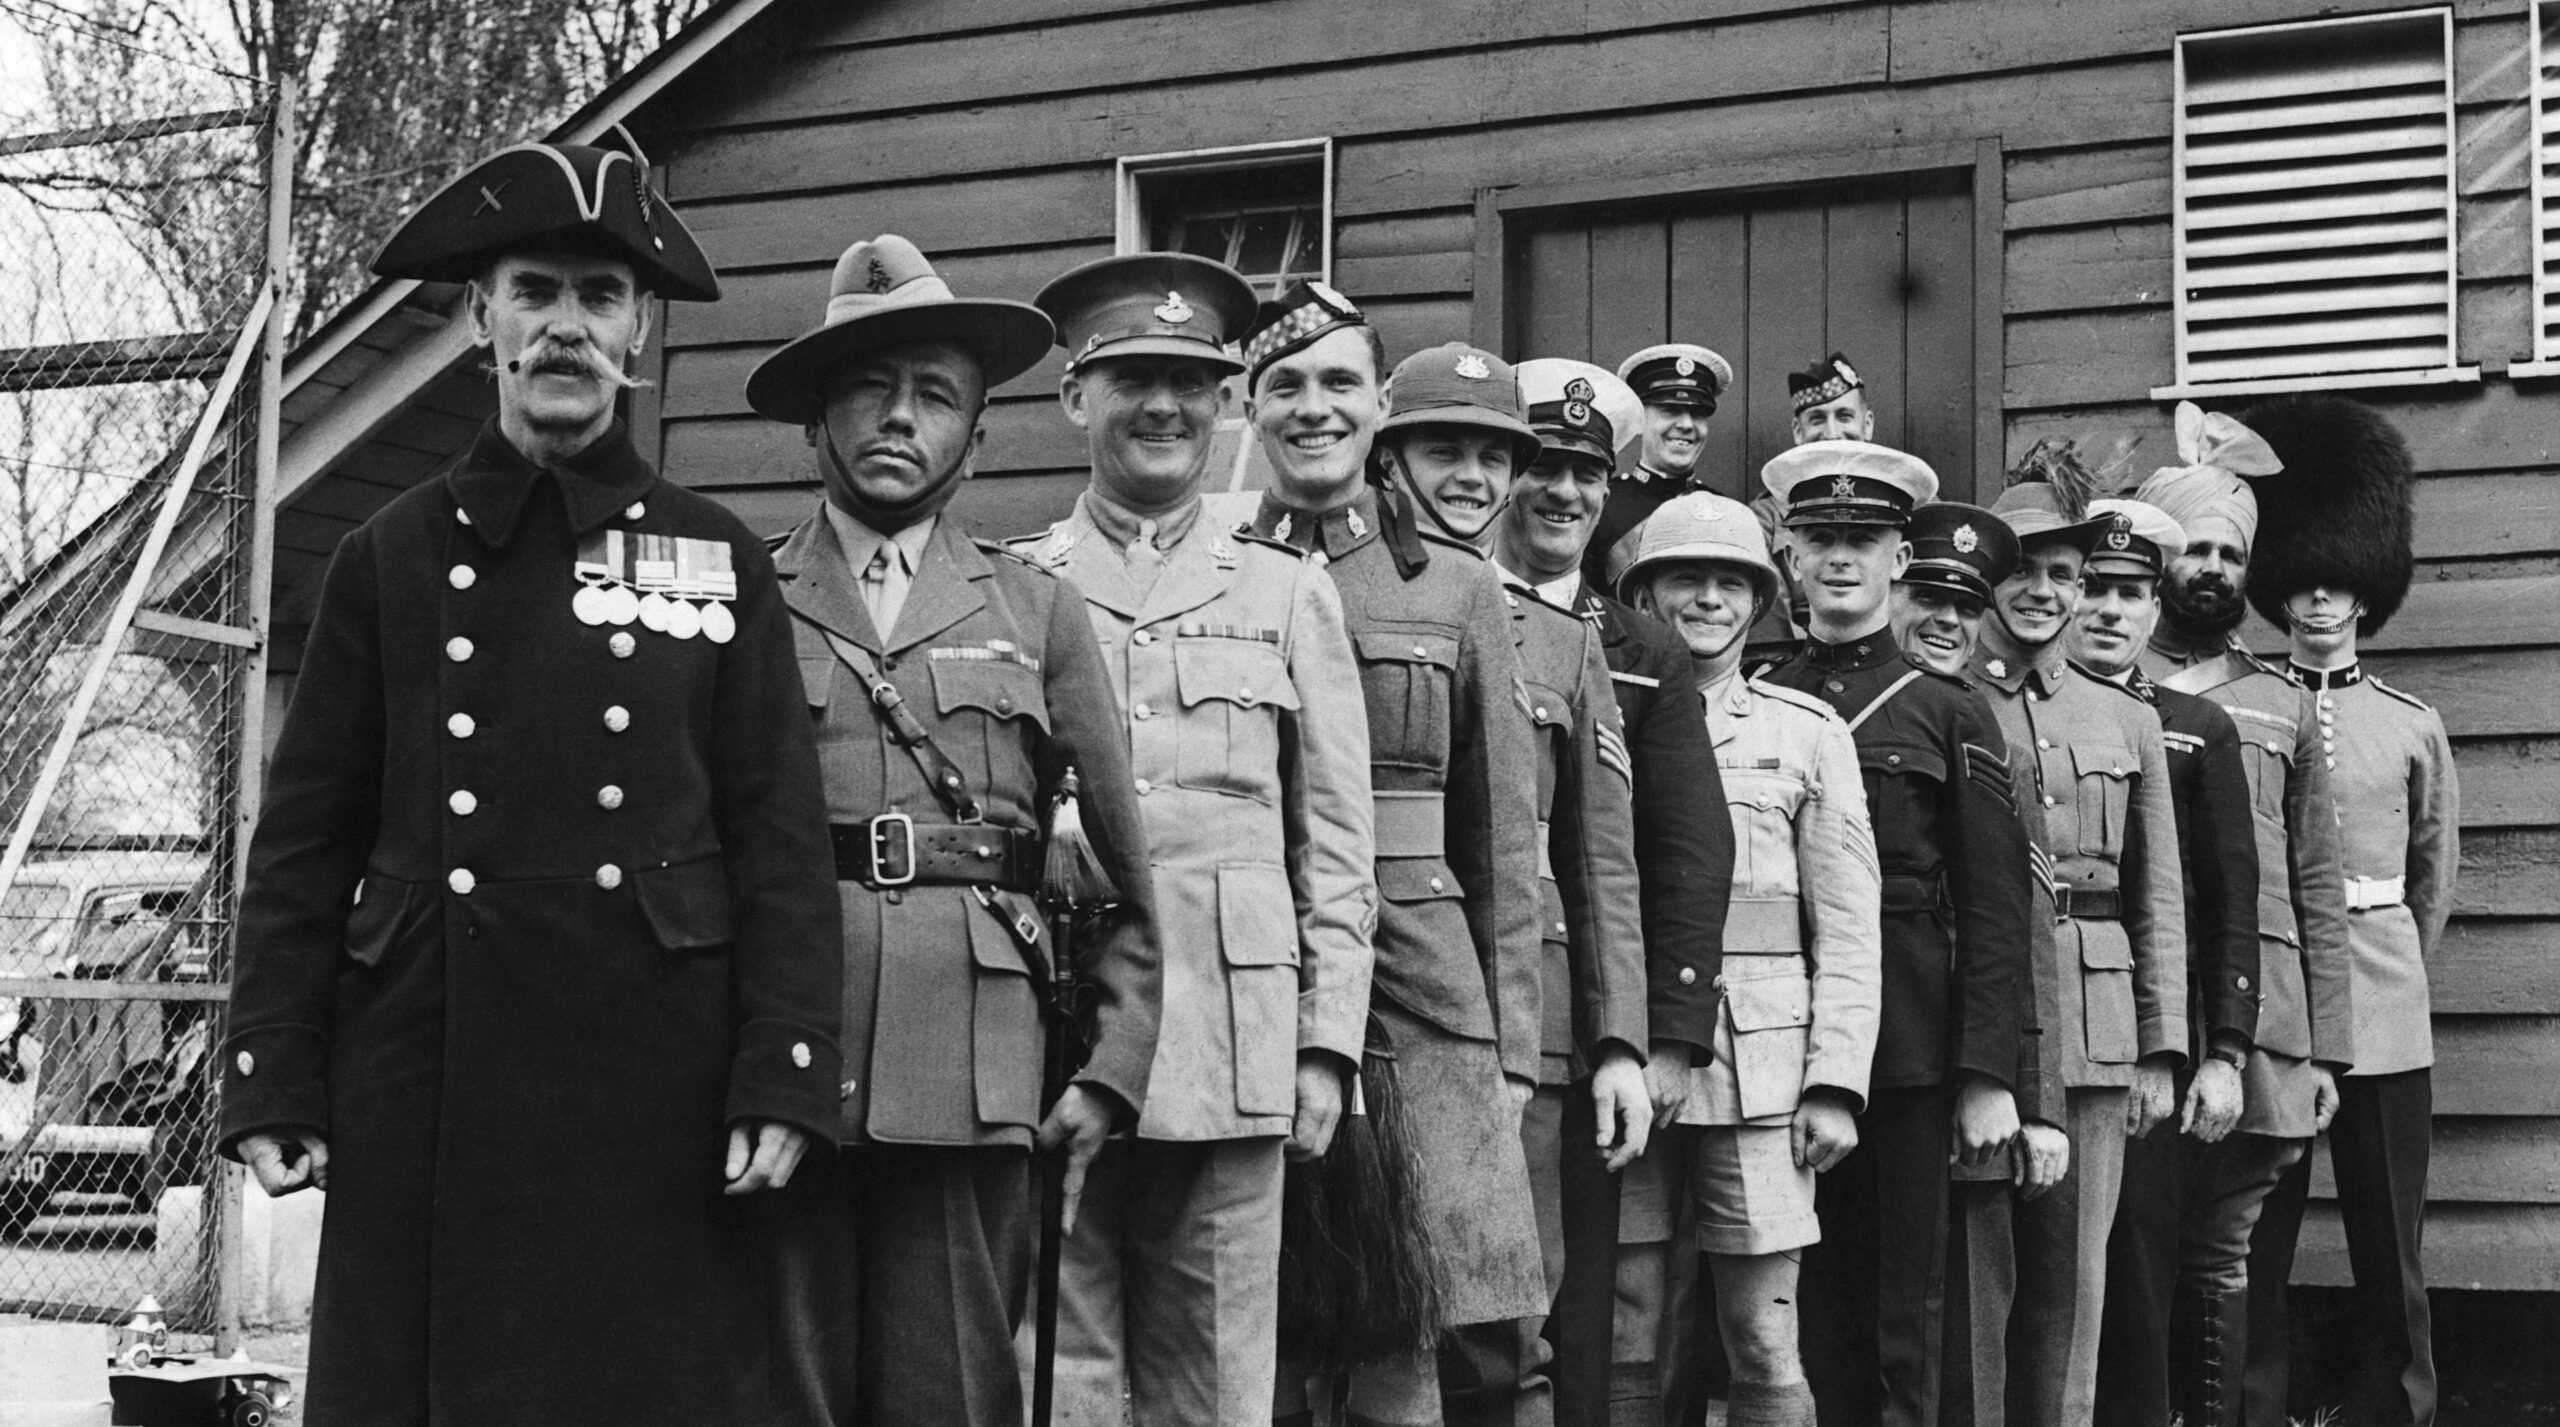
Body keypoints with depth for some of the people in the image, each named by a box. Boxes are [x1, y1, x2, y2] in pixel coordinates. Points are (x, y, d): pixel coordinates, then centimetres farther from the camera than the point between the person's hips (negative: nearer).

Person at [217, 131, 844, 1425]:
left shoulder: (716, 558, 7)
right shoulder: (389, 558, 8)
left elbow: (781, 836, 2)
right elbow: (305, 841, 6)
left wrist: (781, 1080, -6)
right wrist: (271, 1086, 0)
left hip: (653, 1077, 0)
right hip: (424, 1079, 1)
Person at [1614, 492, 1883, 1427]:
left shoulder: (1808, 733, 11)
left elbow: (1849, 925, 6)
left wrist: (1835, 1082, -3)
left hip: (1762, 1073, 0)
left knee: (1765, 1341, -2)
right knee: (1639, 1333, 3)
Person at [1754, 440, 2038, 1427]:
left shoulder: (1950, 714, 4)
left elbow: (1994, 905, -1)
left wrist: (1989, 1076, -8)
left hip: (1911, 1047, -2)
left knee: (1908, 1306, 1)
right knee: (1815, 1303, 6)